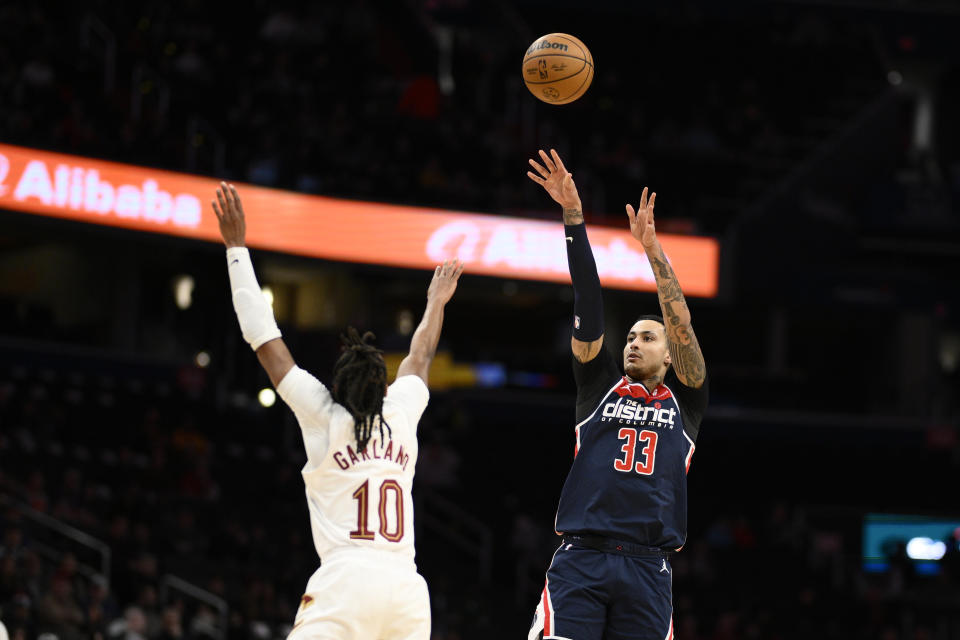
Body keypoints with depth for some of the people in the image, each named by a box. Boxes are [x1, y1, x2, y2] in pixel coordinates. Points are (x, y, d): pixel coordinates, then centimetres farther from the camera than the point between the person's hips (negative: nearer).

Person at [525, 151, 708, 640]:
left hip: (647, 571, 0)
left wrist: (651, 246, -1)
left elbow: (680, 323, 6)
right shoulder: (601, 386, 19)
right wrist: (573, 219, 3)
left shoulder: (684, 401, 18)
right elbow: (587, 305, 11)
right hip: (580, 560, 0)